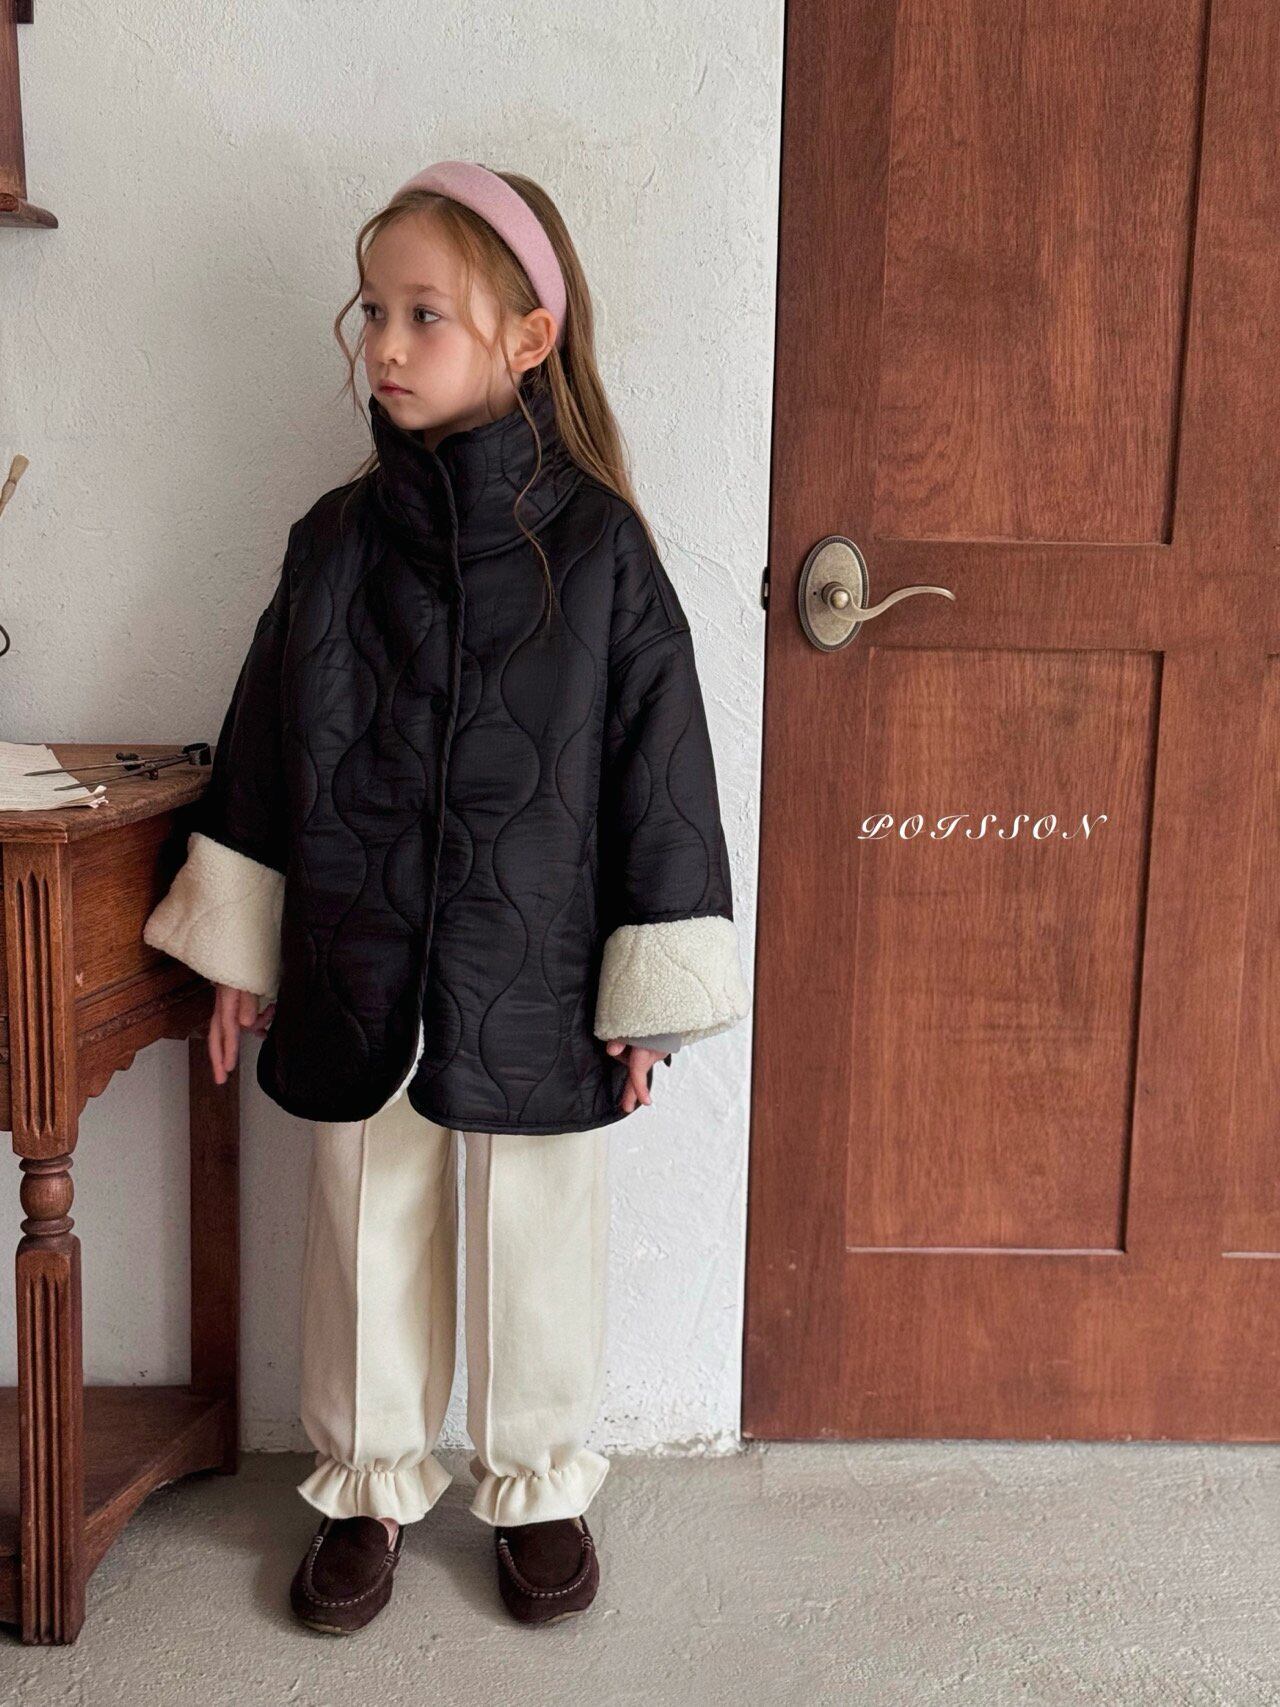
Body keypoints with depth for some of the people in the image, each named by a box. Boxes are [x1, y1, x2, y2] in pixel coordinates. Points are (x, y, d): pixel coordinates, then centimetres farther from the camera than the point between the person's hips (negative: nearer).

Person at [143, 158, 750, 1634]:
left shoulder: (597, 547, -9)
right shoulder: (333, 540, 0)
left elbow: (660, 767, -7)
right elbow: (260, 753, 8)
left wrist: (651, 995, -6)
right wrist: (239, 955, 9)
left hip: (532, 990, -2)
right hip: (357, 983, 3)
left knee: (535, 1253, 14)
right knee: (365, 1247, 17)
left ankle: (537, 1487, 38)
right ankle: (370, 1486, 40)